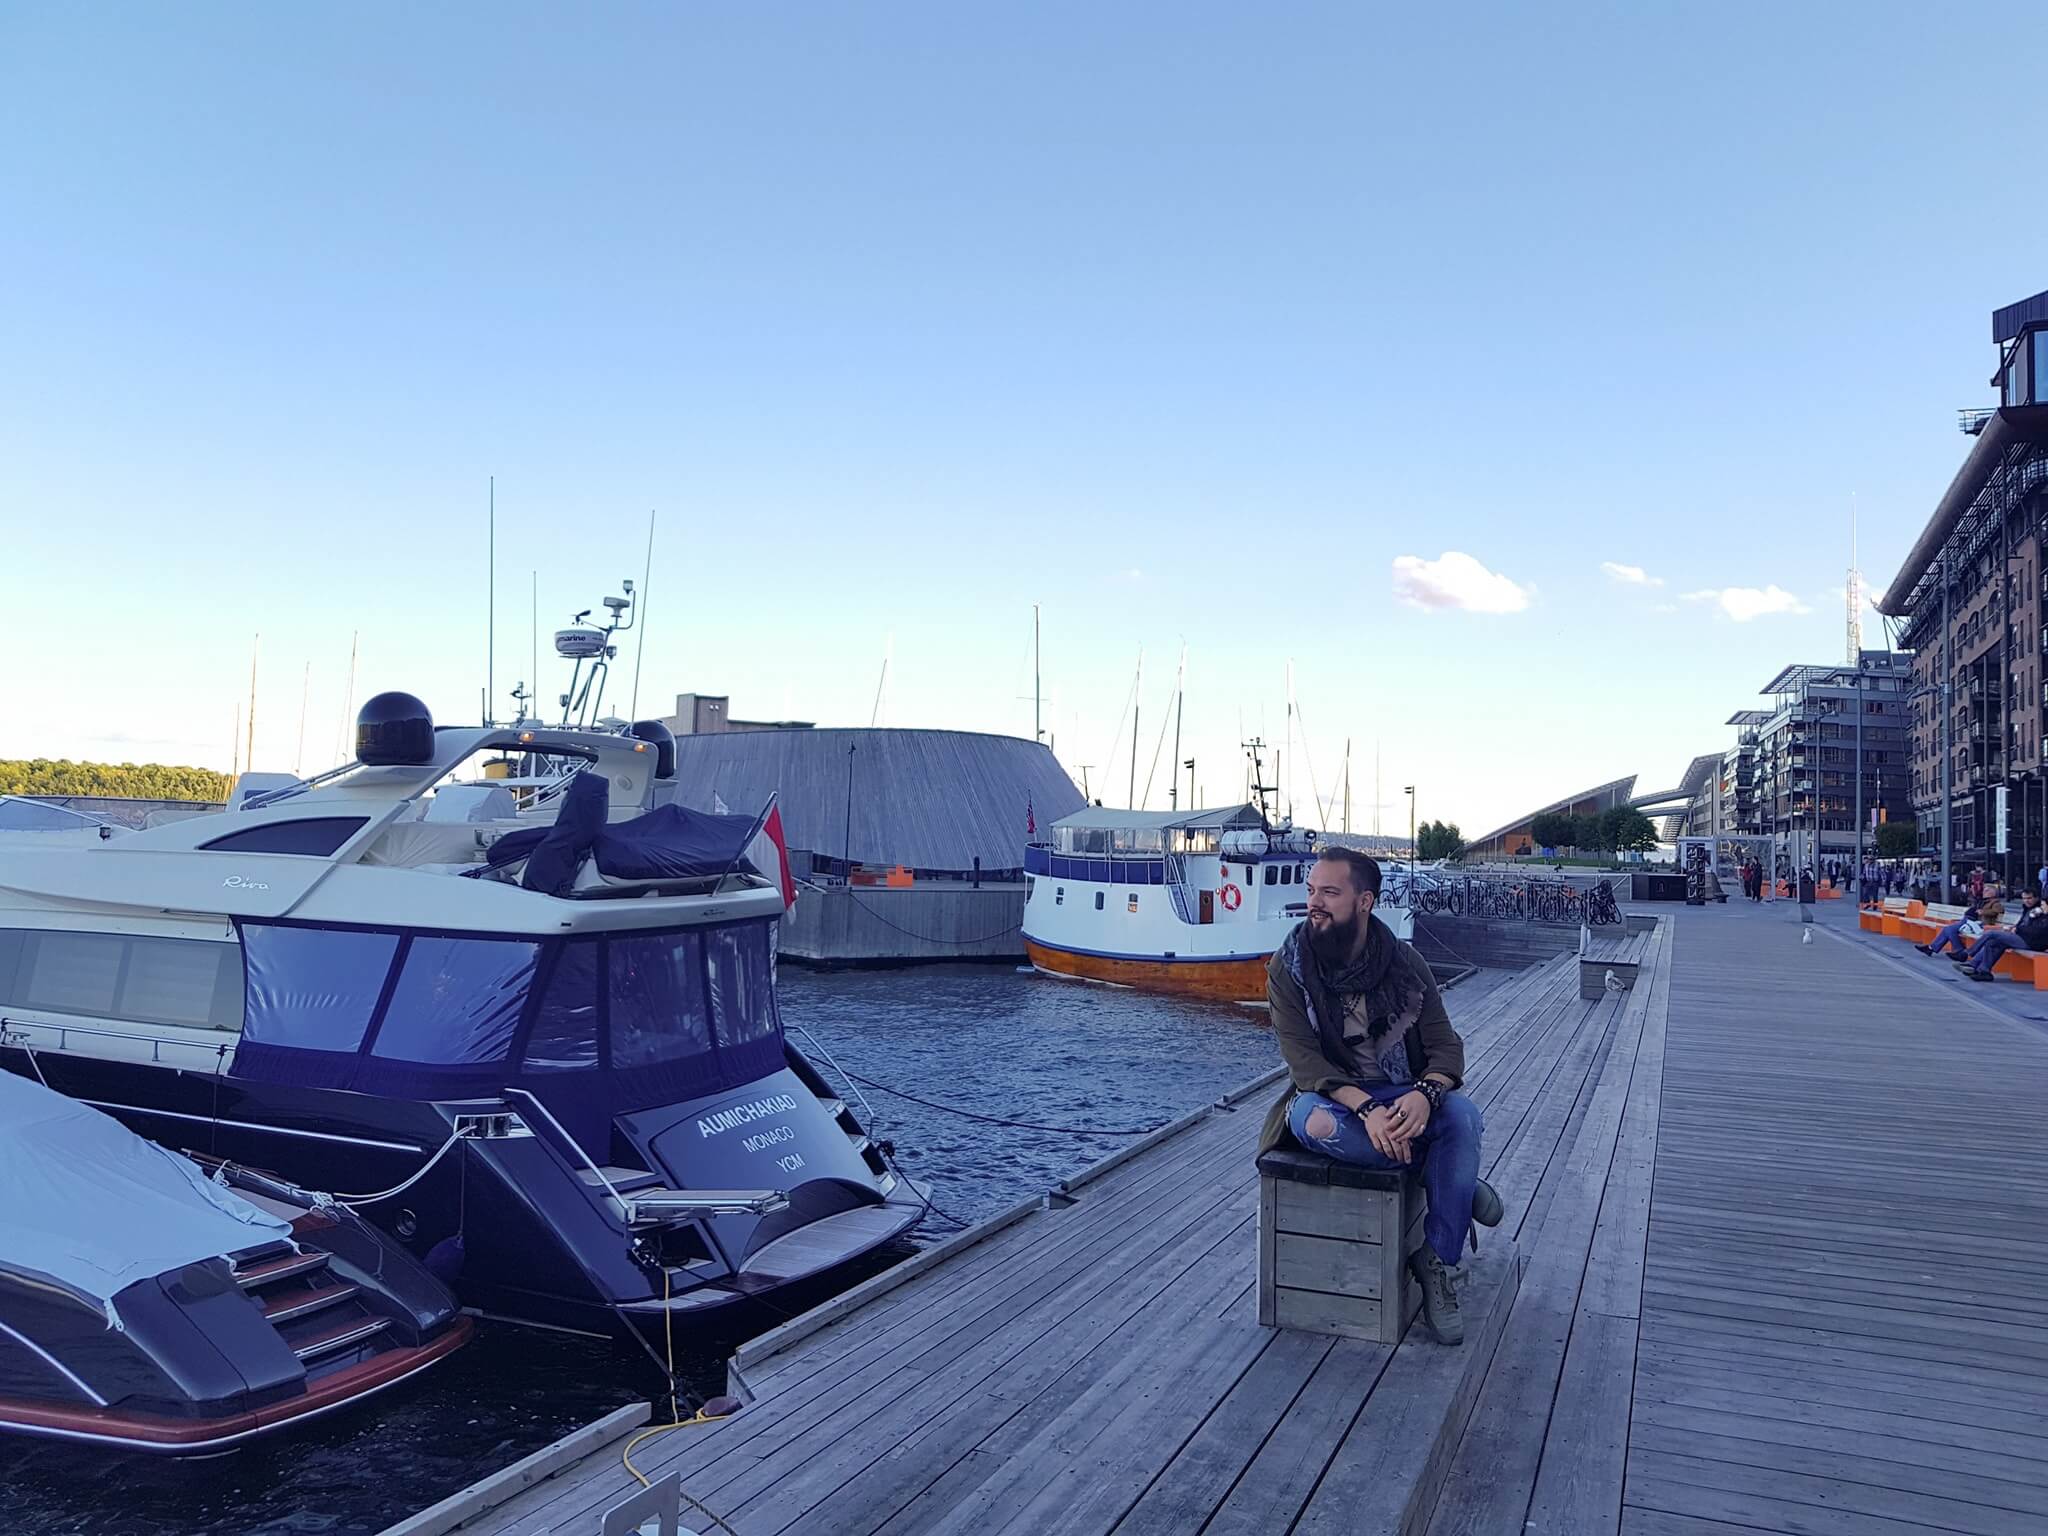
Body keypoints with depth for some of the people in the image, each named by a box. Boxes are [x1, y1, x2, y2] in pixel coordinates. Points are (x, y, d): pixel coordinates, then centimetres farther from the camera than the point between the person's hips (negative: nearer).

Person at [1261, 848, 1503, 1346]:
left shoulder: (1405, 964, -3)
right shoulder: (1288, 968, -9)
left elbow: (1446, 1046, -5)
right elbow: (1304, 1061, -16)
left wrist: (1424, 1094, -29)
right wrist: (1366, 1108, -33)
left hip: (1403, 1096, 2)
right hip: (1329, 1098, -2)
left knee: (1462, 1115, -29)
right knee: (1317, 1123, -37)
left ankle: (1438, 1264, -17)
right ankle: (1447, 1177, -15)